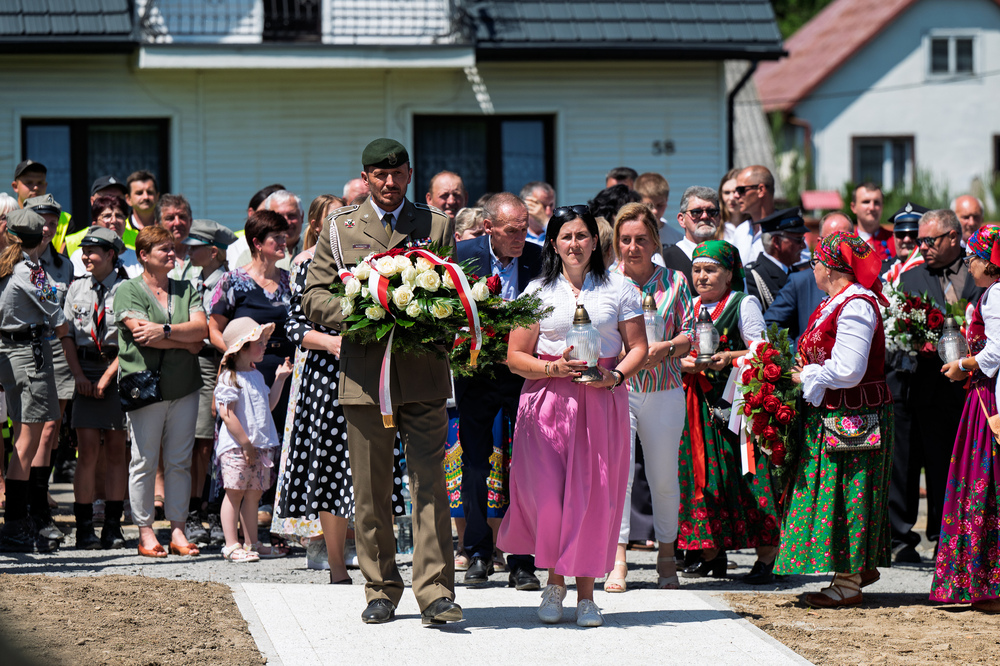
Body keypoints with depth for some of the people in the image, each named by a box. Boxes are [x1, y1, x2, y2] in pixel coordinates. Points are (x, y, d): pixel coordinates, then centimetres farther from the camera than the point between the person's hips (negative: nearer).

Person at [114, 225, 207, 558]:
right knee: (144, 461, -2)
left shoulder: (186, 290, 16)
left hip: (184, 387, 4)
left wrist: (165, 330, -14)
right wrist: (187, 342, -8)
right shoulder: (128, 290, 1)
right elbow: (142, 335, -12)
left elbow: (201, 327, 1)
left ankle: (178, 530, 10)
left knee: (180, 462, 5)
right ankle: (145, 532, 4)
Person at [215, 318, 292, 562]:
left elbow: (268, 405, 25)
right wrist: (246, 443, -19)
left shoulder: (256, 376, 16)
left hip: (258, 446, 8)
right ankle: (232, 545, -4)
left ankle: (252, 543, 18)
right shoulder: (229, 378, -13)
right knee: (235, 492, -5)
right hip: (236, 447, -8)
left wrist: (279, 379, 17)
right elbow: (226, 414, -18)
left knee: (253, 494, 11)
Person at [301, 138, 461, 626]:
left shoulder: (437, 226, 10)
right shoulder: (339, 228, 11)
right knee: (370, 493, 5)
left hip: (424, 372, -1)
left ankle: (435, 592, -7)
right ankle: (381, 592, 15)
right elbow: (314, 299, 7)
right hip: (364, 376, 1)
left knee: (430, 485, -7)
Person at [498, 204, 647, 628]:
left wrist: (615, 375, -10)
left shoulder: (619, 289, 9)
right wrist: (554, 368, -11)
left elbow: (638, 348, 8)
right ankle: (555, 580, 12)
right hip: (548, 401, 0)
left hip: (602, 401, 1)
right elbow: (515, 357, 5)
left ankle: (586, 592, 7)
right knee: (547, 493, -10)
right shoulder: (538, 291, 7)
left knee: (594, 494, -3)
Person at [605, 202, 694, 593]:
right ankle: (618, 561, -8)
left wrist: (664, 348, -16)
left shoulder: (674, 282, 6)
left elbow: (689, 334, 4)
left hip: (663, 391, 1)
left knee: (664, 475, 7)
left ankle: (666, 556, 22)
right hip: (615, 389, -1)